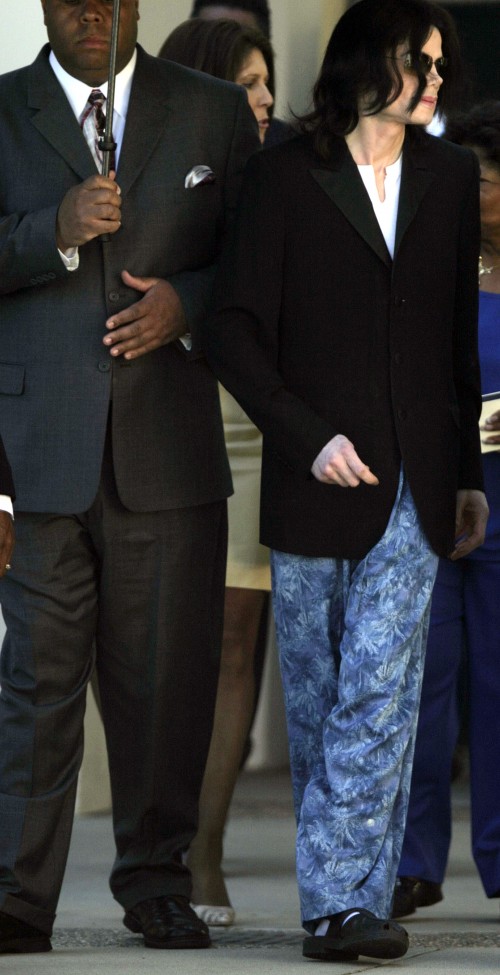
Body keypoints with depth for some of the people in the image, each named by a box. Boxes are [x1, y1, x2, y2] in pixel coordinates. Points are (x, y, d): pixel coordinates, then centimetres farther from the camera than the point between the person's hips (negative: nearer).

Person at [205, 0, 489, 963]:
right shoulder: (284, 176, -2)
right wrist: (307, 438, -14)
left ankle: (344, 901, -12)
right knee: (316, 701, 6)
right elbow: (234, 330, -4)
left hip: (414, 487, 2)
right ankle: (338, 900, 17)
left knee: (379, 693, -10)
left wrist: (468, 473, 16)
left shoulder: (449, 175, 11)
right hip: (319, 478, -2)